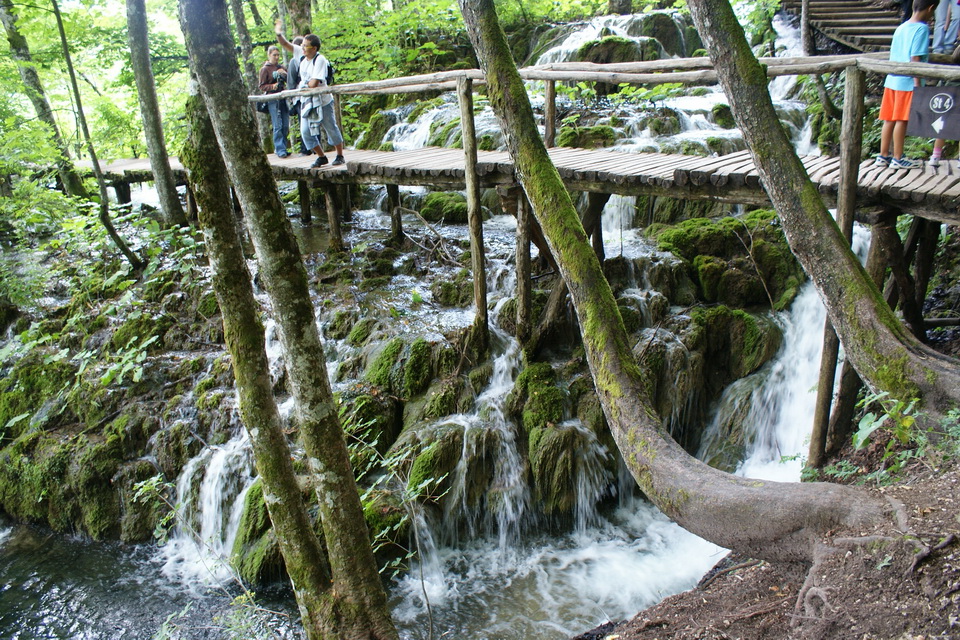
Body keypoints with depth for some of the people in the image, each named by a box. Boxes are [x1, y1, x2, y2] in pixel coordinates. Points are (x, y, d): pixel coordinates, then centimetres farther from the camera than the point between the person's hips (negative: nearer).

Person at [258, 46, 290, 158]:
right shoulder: (264, 69, 2)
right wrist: (272, 86, -18)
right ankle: (280, 150, -7)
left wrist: (285, 74, -2)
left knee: (286, 125, 4)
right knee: (278, 126, -10)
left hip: (283, 98, 5)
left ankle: (279, 148, 15)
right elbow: (262, 87, -1)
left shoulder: (281, 68, 16)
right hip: (273, 100, -5)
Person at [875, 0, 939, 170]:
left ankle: (883, 156, 14)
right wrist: (918, 84, -15)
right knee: (901, 120, -2)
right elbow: (915, 58, -16)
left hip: (892, 80, 7)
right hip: (908, 82, -7)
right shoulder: (922, 28, -10)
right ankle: (897, 158, 3)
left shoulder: (901, 28, 13)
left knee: (889, 119, 9)